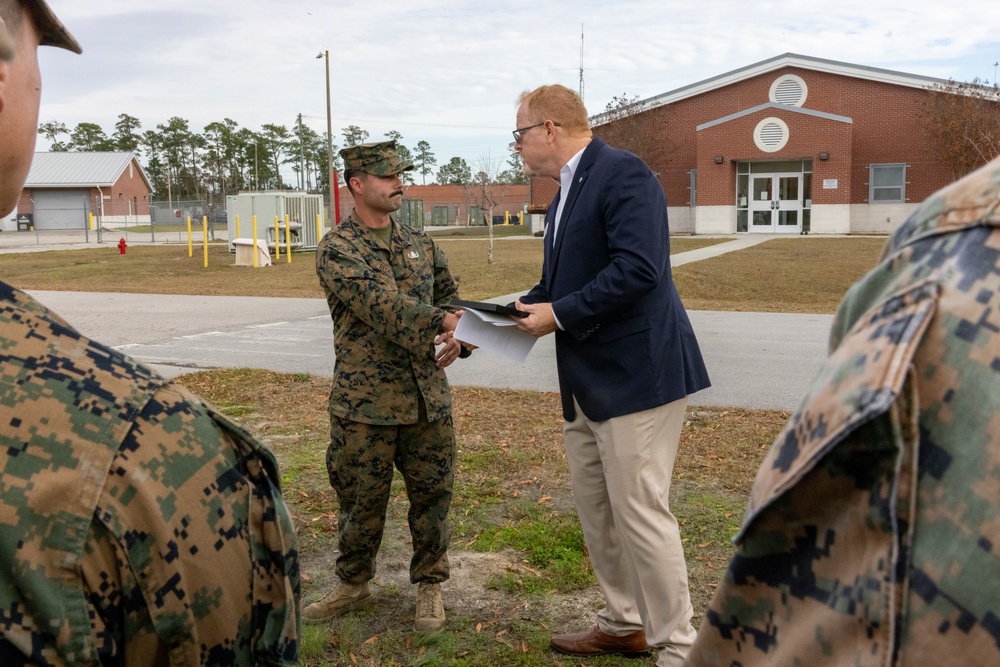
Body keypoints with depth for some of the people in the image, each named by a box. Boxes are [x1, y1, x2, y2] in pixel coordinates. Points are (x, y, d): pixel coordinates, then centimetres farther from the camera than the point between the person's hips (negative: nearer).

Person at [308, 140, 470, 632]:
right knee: (362, 500, 10)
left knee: (432, 495, 10)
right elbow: (382, 305, -23)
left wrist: (453, 337, -2)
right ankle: (353, 583, 32)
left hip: (428, 398, 4)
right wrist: (446, 322, -34)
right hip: (365, 404, -4)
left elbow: (449, 293, 20)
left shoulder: (420, 243, 10)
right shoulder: (336, 250, -9)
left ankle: (429, 585, 28)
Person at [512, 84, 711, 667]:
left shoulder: (623, 174, -14)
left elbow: (638, 268, -26)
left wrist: (559, 314, -19)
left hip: (635, 373, -10)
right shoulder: (566, 192, 16)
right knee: (596, 509, 17)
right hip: (588, 380, 10)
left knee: (639, 511, -4)